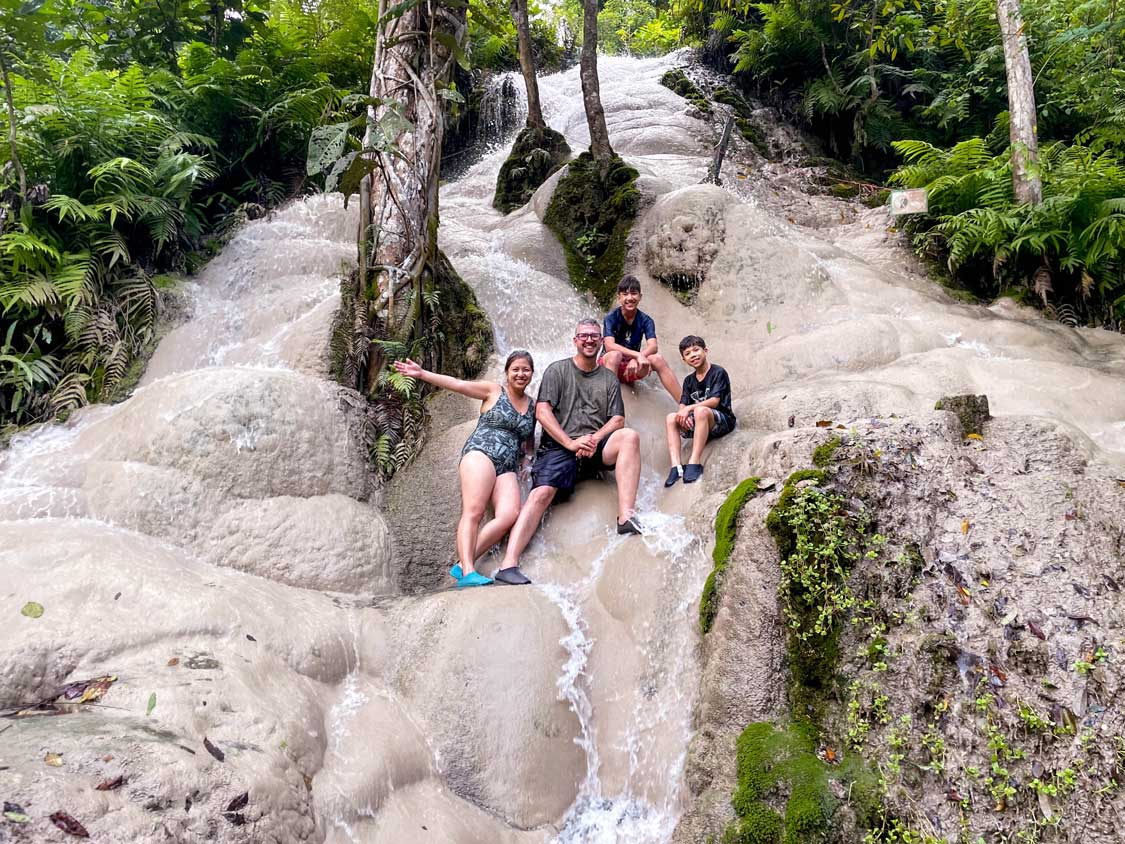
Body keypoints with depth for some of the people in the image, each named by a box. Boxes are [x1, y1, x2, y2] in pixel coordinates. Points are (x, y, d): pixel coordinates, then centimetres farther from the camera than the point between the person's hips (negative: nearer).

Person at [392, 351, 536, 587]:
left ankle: (463, 564, -19)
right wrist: (422, 374, -12)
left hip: (508, 468, 4)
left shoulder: (533, 405, 20)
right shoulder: (493, 391, 7)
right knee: (473, 511, -21)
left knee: (509, 515, -20)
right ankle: (467, 571, -28)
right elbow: (457, 384, -3)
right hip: (481, 452, -4)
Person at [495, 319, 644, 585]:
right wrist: (571, 443, -12)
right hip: (559, 447, -2)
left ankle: (626, 517, -34)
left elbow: (617, 419, 11)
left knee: (629, 436, -26)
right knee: (542, 493, -28)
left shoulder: (609, 379, 20)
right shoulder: (557, 370, 11)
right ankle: (508, 565, -37)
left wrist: (595, 438, -11)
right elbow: (542, 412, 0)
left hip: (595, 447, 3)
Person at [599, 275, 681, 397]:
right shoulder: (611, 317, -12)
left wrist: (635, 359, -37)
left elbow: (653, 346, -18)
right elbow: (609, 346, -27)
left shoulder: (645, 320, -3)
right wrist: (637, 355, -38)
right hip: (609, 364, -3)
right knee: (615, 355, -36)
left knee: (657, 359, -24)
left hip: (632, 366, 3)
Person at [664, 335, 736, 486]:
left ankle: (694, 463, -41)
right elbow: (682, 405, 4)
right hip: (698, 424, 6)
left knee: (700, 410, -37)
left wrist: (689, 408, -21)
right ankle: (676, 466, -30)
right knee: (671, 418, -17)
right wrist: (683, 414, -20)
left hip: (722, 421, -6)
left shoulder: (718, 372, -4)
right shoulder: (689, 380, 15)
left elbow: (714, 401, -15)